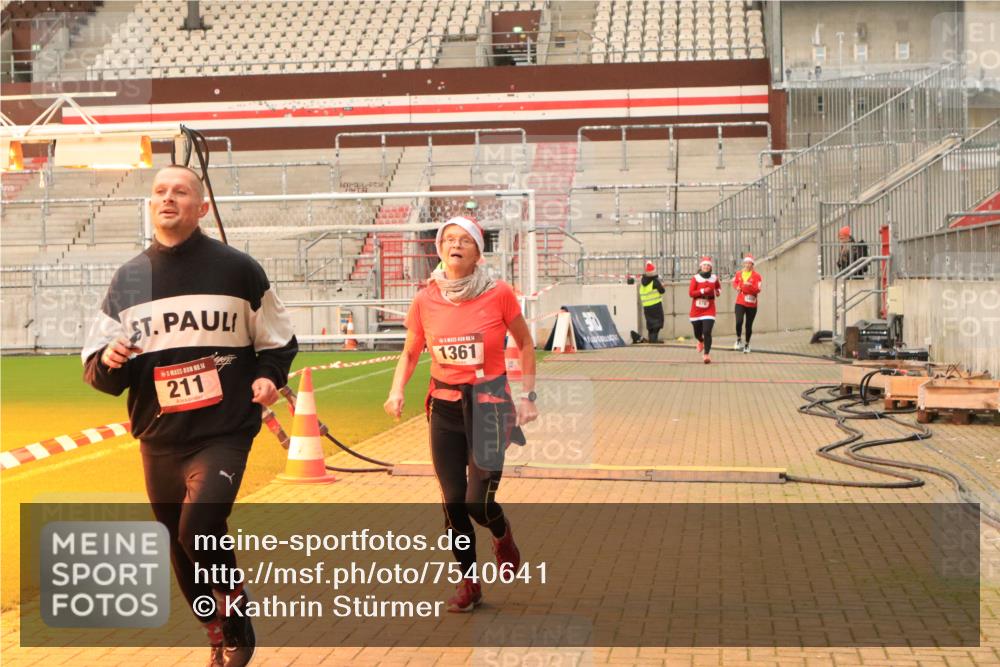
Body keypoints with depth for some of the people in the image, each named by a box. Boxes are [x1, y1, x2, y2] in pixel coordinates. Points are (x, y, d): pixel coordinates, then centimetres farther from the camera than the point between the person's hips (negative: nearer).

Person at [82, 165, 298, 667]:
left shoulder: (237, 269, 0)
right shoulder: (128, 279, 7)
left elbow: (279, 343, 10)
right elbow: (98, 374, 8)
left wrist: (268, 377, -10)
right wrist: (108, 361, -14)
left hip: (224, 433, -4)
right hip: (158, 441, 4)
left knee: (199, 528, -23)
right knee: (180, 548, 12)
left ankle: (237, 626, 3)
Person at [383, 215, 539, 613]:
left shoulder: (498, 295, -8)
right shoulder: (425, 300, -2)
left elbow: (525, 343, 5)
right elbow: (410, 353, 10)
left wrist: (528, 396, 0)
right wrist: (397, 391, -7)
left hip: (490, 406, -2)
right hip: (445, 409, 2)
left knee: (479, 502, -9)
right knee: (454, 504, 2)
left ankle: (503, 536, 29)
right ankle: (469, 584, 22)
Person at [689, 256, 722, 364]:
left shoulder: (714, 278, 3)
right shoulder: (695, 278, -5)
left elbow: (719, 287, 25)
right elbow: (691, 293, -12)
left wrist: (718, 291, 4)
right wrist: (703, 291, -22)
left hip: (709, 310, 0)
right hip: (696, 310, 0)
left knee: (707, 332, -17)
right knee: (697, 333, 15)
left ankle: (706, 354, -10)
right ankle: (701, 341, 52)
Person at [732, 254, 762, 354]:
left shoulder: (756, 276, -4)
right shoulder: (738, 274, 6)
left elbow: (758, 290, -13)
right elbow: (735, 282, 25)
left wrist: (750, 285, -31)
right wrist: (736, 287, 3)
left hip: (751, 304, -1)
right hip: (740, 303, 1)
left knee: (749, 325, 7)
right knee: (739, 322, -20)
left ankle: (747, 345, 26)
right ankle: (739, 340, 5)